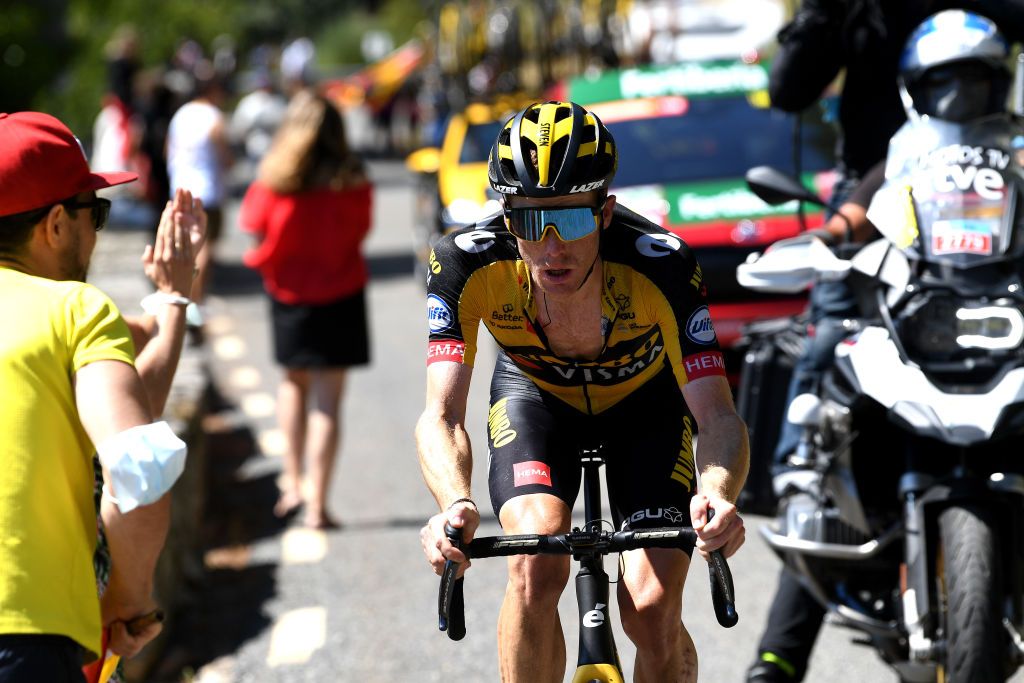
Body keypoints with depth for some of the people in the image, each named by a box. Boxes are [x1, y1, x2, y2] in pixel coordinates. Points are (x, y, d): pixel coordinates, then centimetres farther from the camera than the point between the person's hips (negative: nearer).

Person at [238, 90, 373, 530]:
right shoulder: (352, 182, -12)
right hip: (340, 292, -2)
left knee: (294, 381, 23)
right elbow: (360, 229, 1)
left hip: (289, 291, 2)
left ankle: (291, 483, 18)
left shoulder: (274, 181, -11)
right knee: (327, 398, 1)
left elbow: (254, 230, -4)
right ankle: (316, 505, -2)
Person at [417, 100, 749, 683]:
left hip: (646, 402, 0)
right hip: (536, 395, 1)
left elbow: (719, 416, -40)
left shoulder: (661, 265, -37)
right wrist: (456, 504, -59)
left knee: (653, 610, -14)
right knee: (536, 566, -26)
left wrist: (718, 495, -62)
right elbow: (442, 416, -38)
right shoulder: (468, 264, -34)